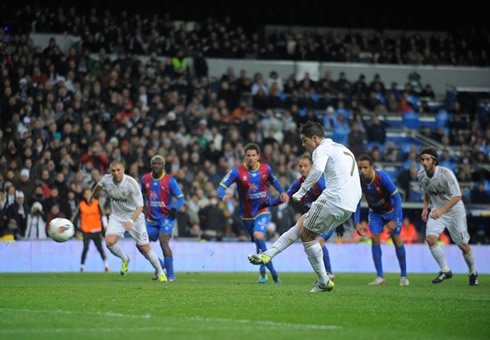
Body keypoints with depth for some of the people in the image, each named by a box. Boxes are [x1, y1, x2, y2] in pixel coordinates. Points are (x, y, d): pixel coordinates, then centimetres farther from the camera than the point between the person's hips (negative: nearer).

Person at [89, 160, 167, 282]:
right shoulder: (106, 180, -12)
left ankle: (160, 273, 19)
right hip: (116, 216, 3)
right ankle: (125, 259, 12)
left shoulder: (131, 183, -26)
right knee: (110, 242, -20)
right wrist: (91, 196, 33)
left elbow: (140, 206, -27)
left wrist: (131, 221, -42)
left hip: (134, 216, -3)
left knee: (145, 248, -3)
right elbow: (99, 186, 15)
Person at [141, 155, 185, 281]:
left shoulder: (170, 180, -10)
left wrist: (175, 208, -28)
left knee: (163, 242, -22)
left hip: (166, 217, -6)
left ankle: (170, 274, -15)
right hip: (152, 218, 6)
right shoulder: (145, 179, 3)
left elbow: (181, 198, -9)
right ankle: (159, 266, 24)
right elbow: (142, 195, 21)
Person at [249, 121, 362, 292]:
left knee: (307, 235, 6)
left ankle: (324, 282, 8)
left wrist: (301, 191, -19)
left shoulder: (322, 149, -3)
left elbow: (318, 169, -26)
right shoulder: (342, 149, 26)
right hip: (349, 206, 9)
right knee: (302, 224, 17)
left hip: (333, 200, -9)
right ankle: (268, 255, 14)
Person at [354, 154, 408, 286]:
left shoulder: (382, 177, -32)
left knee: (397, 240, -4)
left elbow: (397, 197, -27)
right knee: (375, 238, -13)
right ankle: (380, 277, -10)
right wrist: (357, 222, -16)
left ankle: (404, 276, 11)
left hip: (392, 210, -3)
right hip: (375, 212, 3)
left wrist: (394, 220, -30)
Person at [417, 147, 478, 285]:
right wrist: (425, 208, 3)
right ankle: (445, 270, -6)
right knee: (430, 238, -19)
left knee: (463, 245, 2)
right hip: (437, 210, 4)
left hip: (454, 210, -4)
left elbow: (457, 196, -25)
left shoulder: (446, 174, -26)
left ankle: (473, 273, 27)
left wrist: (442, 210, -33)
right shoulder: (421, 175, -8)